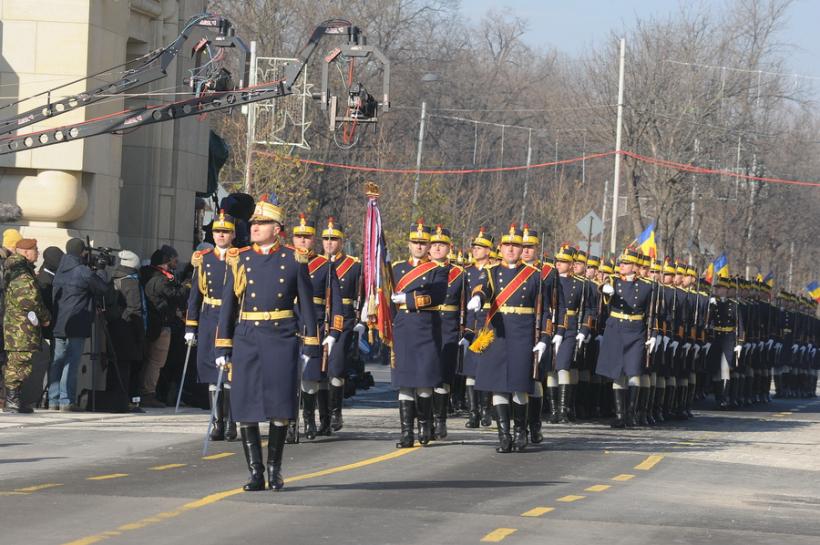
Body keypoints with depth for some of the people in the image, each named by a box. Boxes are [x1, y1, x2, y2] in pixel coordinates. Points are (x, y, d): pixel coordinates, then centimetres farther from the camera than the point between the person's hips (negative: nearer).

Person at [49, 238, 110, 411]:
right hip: (76, 326, -7)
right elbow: (103, 289, -4)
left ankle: (53, 400, 11)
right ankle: (66, 401, -7)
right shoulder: (83, 272, -12)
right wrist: (101, 271, 14)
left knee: (57, 363, 10)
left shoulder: (60, 270, 11)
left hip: (58, 325, 7)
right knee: (71, 364, -5)